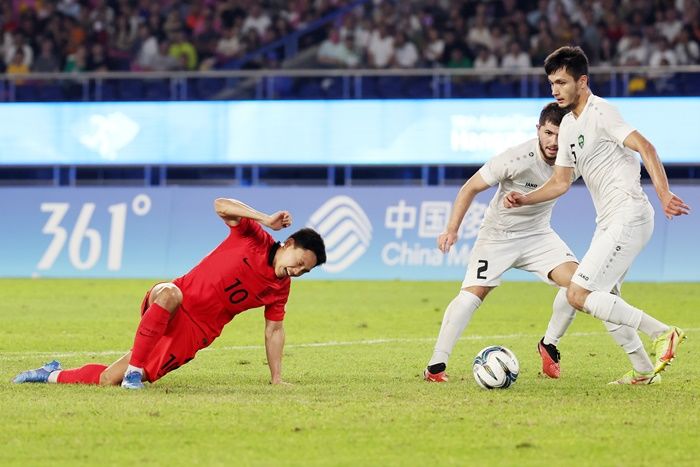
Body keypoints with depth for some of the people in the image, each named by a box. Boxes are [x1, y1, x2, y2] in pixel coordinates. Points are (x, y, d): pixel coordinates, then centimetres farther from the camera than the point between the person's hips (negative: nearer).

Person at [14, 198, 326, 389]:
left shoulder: (280, 289, 5)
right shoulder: (254, 238, -6)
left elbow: (274, 330, 13)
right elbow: (221, 205, -16)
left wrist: (276, 379, 8)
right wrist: (266, 220, -23)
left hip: (193, 333, 3)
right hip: (175, 303, -3)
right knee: (168, 293, -44)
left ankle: (54, 375, 19)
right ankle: (134, 367, -36)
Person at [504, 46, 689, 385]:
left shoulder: (600, 113, -13)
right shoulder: (568, 125, 16)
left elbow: (644, 147, -23)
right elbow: (561, 182, 20)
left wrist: (663, 193, -35)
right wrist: (524, 200, 5)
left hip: (628, 216, -10)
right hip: (608, 222, 10)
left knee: (578, 296, -14)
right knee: (604, 299, 19)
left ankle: (663, 333, -12)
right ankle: (643, 369, 27)